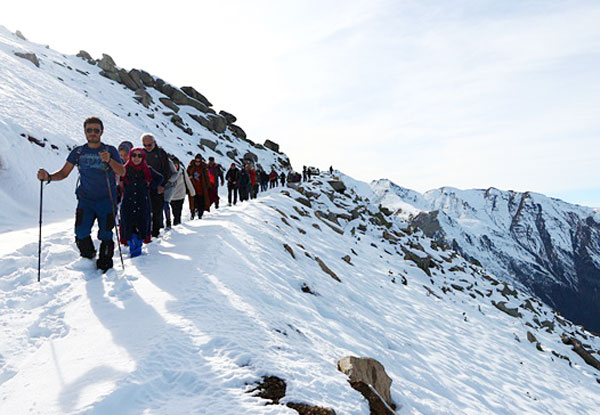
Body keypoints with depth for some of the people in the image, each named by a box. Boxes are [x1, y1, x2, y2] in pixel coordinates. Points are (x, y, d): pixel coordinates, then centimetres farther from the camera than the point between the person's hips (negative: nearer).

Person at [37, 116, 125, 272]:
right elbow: (64, 173, 7)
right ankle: (88, 259, 15)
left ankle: (104, 266, 12)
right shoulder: (78, 152, 9)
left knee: (105, 236, -3)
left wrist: (109, 160, -29)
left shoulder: (110, 150, 1)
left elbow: (122, 172, -11)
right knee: (81, 233, -9)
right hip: (85, 199, 2)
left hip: (106, 200, -2)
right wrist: (48, 177, -12)